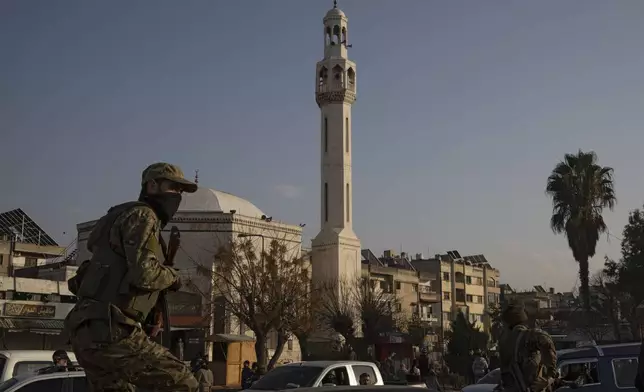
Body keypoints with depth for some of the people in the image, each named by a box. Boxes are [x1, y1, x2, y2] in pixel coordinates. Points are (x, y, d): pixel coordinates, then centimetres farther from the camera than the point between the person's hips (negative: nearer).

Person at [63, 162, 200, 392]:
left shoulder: (122, 217, 26)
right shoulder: (142, 216, -5)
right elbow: (143, 273, -20)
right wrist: (172, 277, -1)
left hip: (88, 330, 10)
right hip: (109, 331, -10)